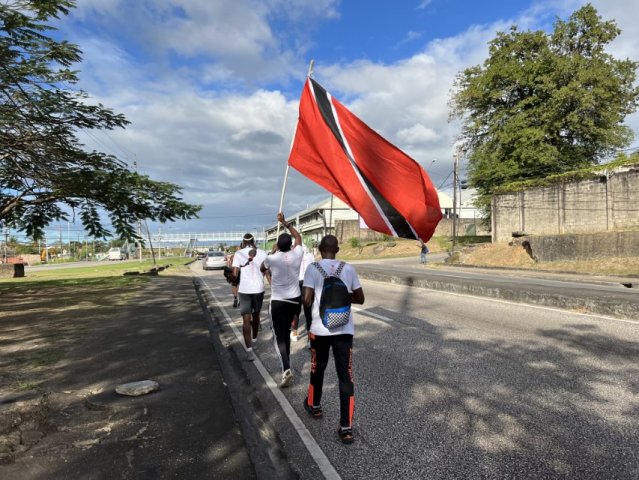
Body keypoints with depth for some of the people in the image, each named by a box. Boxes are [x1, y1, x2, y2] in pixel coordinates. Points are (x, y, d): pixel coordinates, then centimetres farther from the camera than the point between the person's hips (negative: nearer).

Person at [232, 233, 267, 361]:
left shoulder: (238, 253, -4)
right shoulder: (262, 253, 0)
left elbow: (235, 274, -10)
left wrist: (233, 279, 10)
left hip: (244, 289, -2)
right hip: (259, 288, 2)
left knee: (246, 319, -1)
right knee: (256, 315, 22)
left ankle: (249, 349, -10)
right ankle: (254, 339, 41)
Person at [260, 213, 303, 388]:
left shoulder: (272, 258, -15)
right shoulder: (297, 254, -8)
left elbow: (262, 269, 10)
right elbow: (298, 237, 12)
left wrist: (273, 251, 14)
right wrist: (285, 222, 15)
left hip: (277, 301, -4)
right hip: (294, 300, 4)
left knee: (278, 336, 1)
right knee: (286, 331, 23)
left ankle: (286, 369, -15)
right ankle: (286, 364, 33)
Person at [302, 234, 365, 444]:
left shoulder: (313, 268, -6)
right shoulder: (348, 269, 2)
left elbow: (306, 300, -12)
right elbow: (360, 299, 8)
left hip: (320, 328, -1)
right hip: (344, 329, 1)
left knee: (317, 368, 21)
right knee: (346, 376, 5)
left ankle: (314, 405, 43)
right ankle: (346, 428, 7)